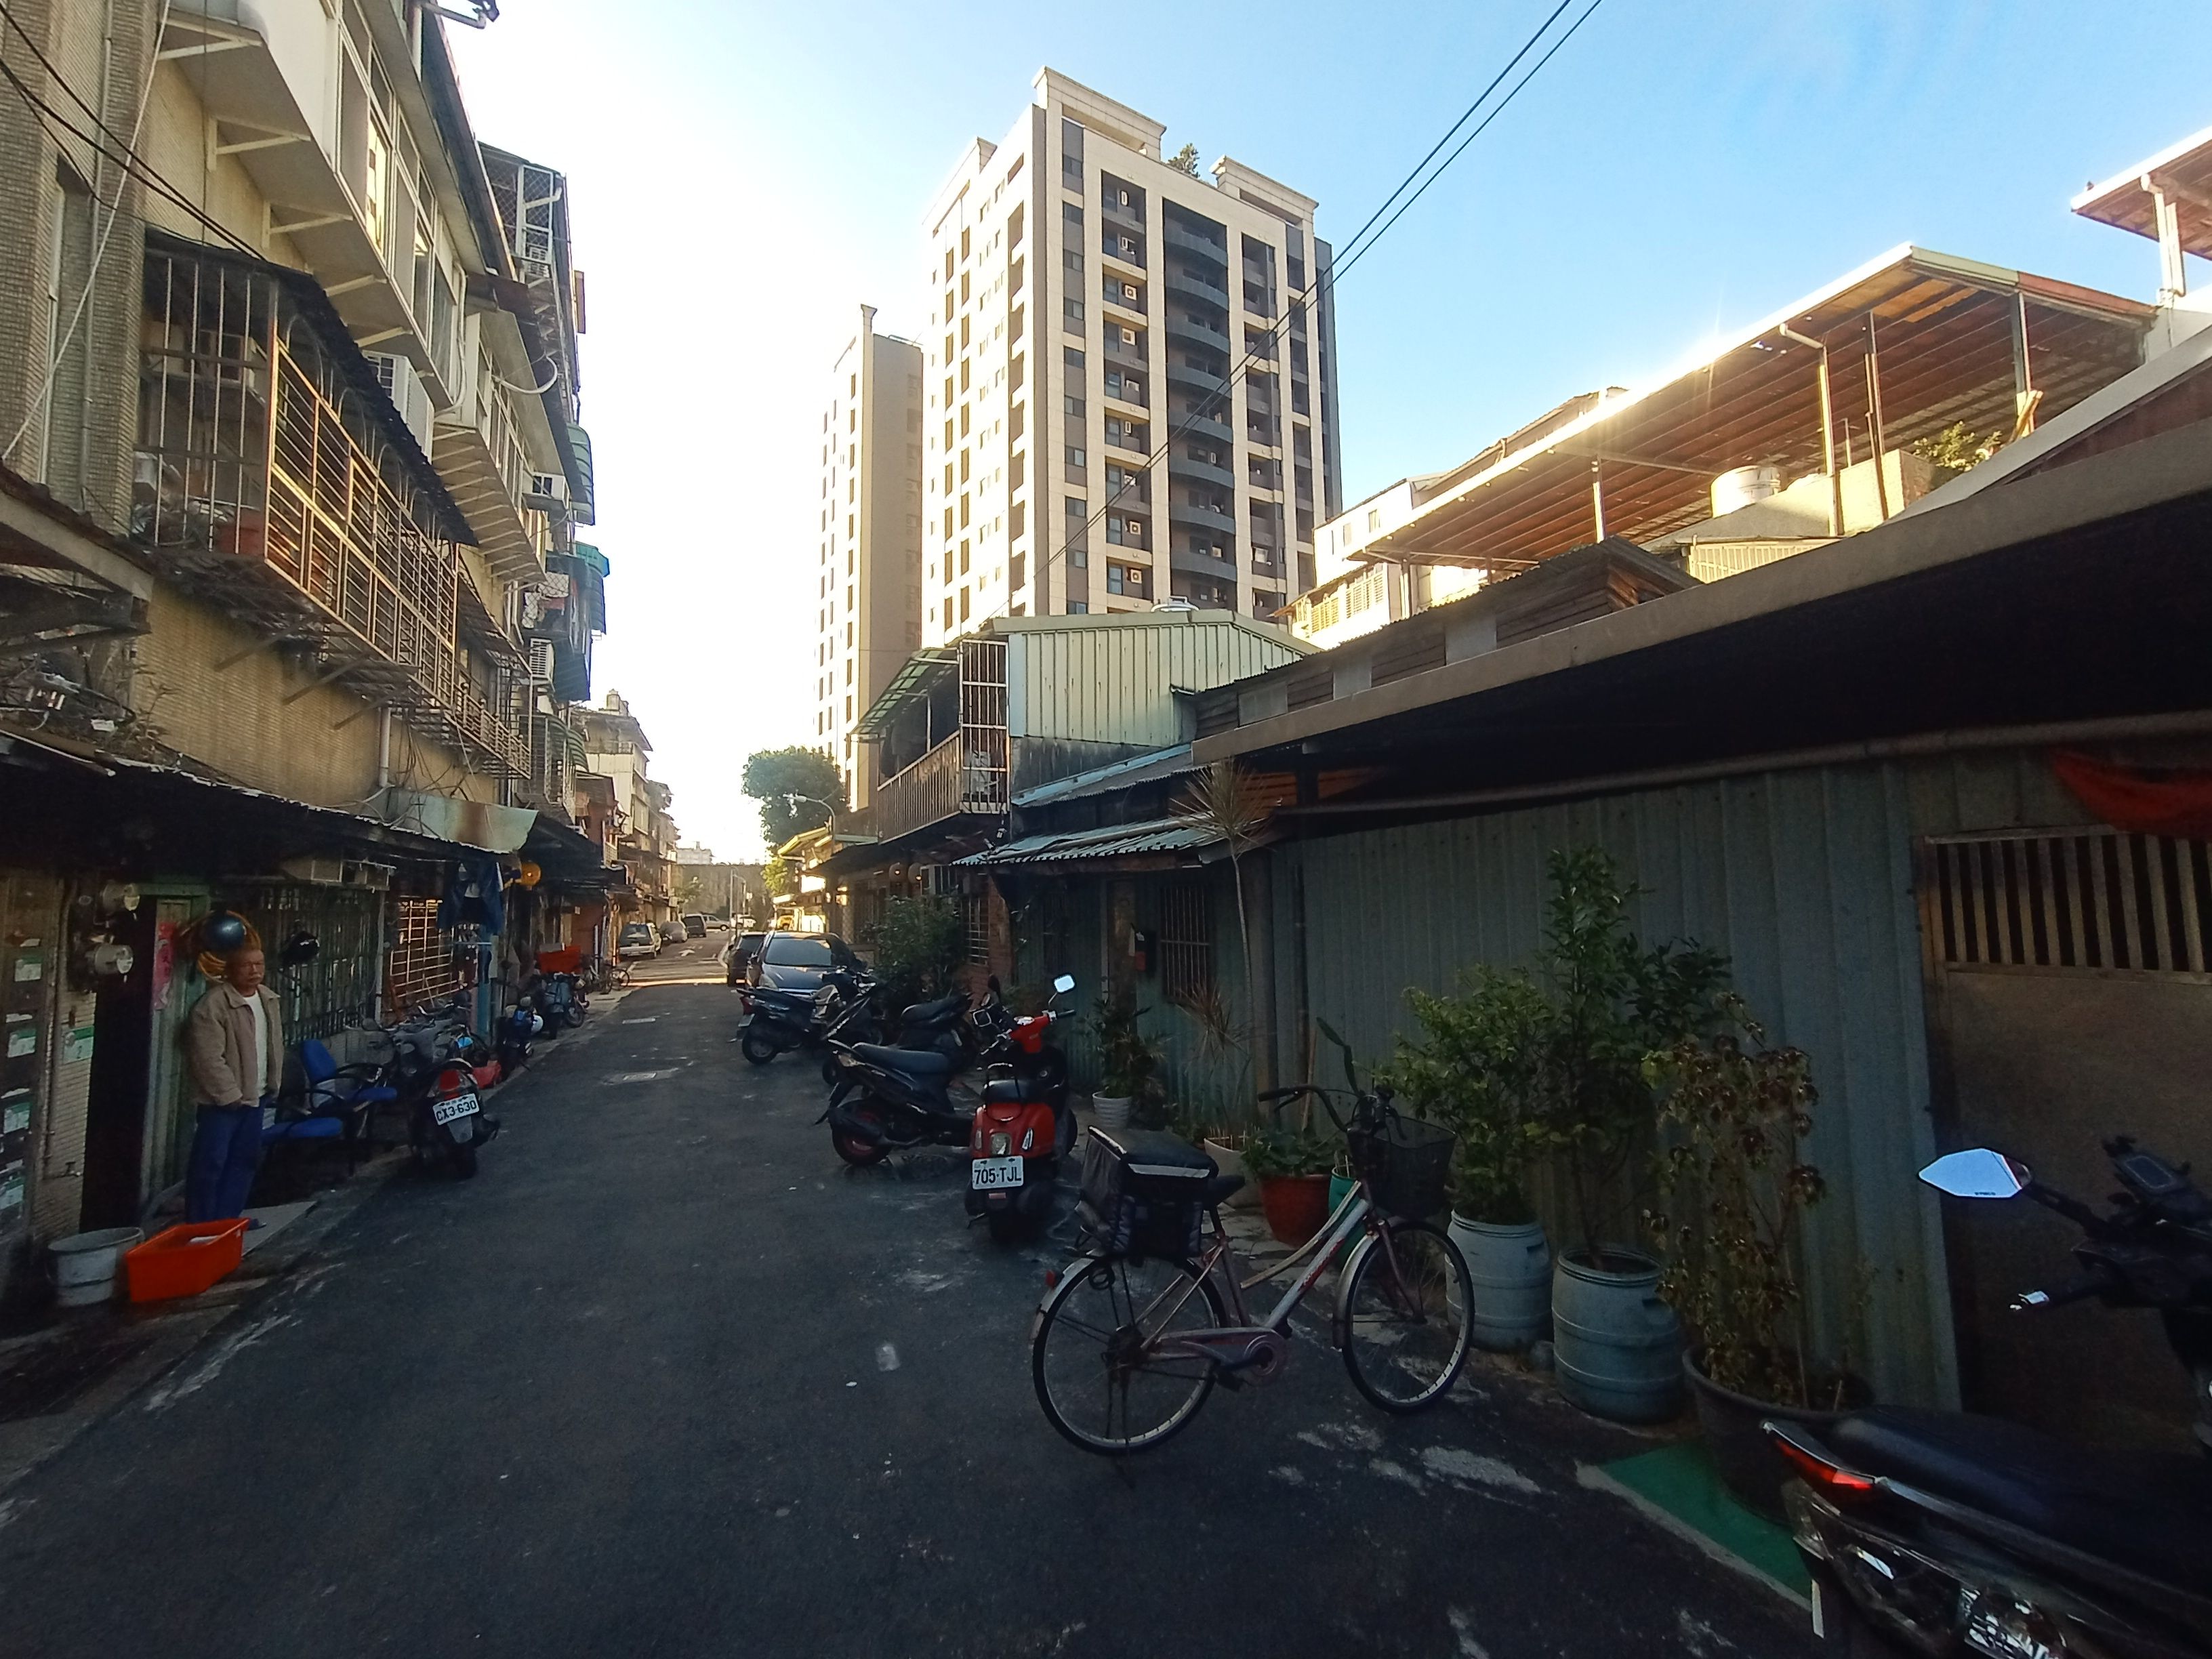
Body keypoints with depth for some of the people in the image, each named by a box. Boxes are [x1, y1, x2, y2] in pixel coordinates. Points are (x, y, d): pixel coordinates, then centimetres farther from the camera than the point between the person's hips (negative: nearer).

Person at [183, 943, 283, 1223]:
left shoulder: (268, 1000, 7)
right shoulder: (212, 1005, -19)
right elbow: (208, 1058, -21)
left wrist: (273, 1085, 12)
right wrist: (230, 1094, -19)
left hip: (255, 1096, 8)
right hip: (222, 1100, -8)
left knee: (245, 1160, 14)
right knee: (210, 1162, -3)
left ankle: (226, 1220, 26)